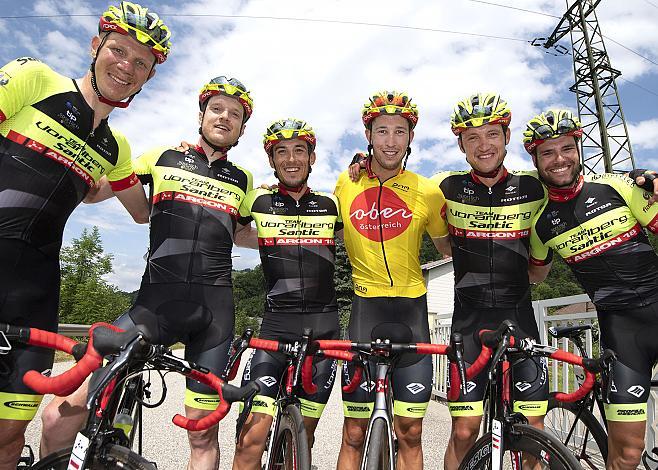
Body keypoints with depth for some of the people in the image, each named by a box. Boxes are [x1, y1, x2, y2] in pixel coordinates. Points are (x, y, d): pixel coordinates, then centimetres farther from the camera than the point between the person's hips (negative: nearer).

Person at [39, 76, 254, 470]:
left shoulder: (243, 180, 17)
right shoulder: (165, 157, 13)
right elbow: (92, 191, 17)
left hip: (214, 308, 2)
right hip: (157, 300, -1)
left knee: (203, 434, 5)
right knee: (61, 415, -12)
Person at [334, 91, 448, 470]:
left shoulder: (426, 191, -1)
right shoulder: (346, 183, 2)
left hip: (412, 310, 1)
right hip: (366, 309, 0)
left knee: (410, 433, 9)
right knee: (354, 433, 4)